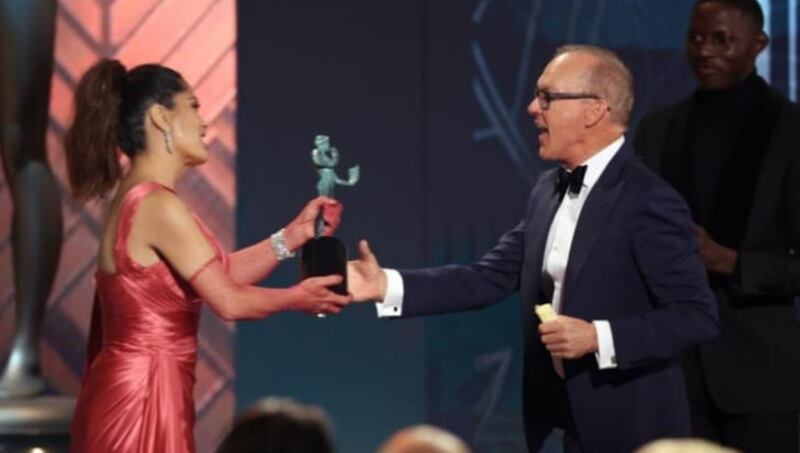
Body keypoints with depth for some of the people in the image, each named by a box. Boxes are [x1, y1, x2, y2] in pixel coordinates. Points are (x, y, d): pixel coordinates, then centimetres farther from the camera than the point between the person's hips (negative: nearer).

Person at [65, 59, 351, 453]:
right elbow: (228, 301, -14)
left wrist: (295, 234, 14)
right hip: (141, 400, -10)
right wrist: (297, 297, 3)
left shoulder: (138, 199, 13)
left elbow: (222, 274, 15)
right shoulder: (157, 205, -17)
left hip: (137, 395, 10)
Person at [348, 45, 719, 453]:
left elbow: (697, 315, -19)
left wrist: (599, 337, -26)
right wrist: (387, 286, -5)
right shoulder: (548, 190, 8)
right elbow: (491, 277, 5)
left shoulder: (650, 202, -17)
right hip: (558, 418, 7)